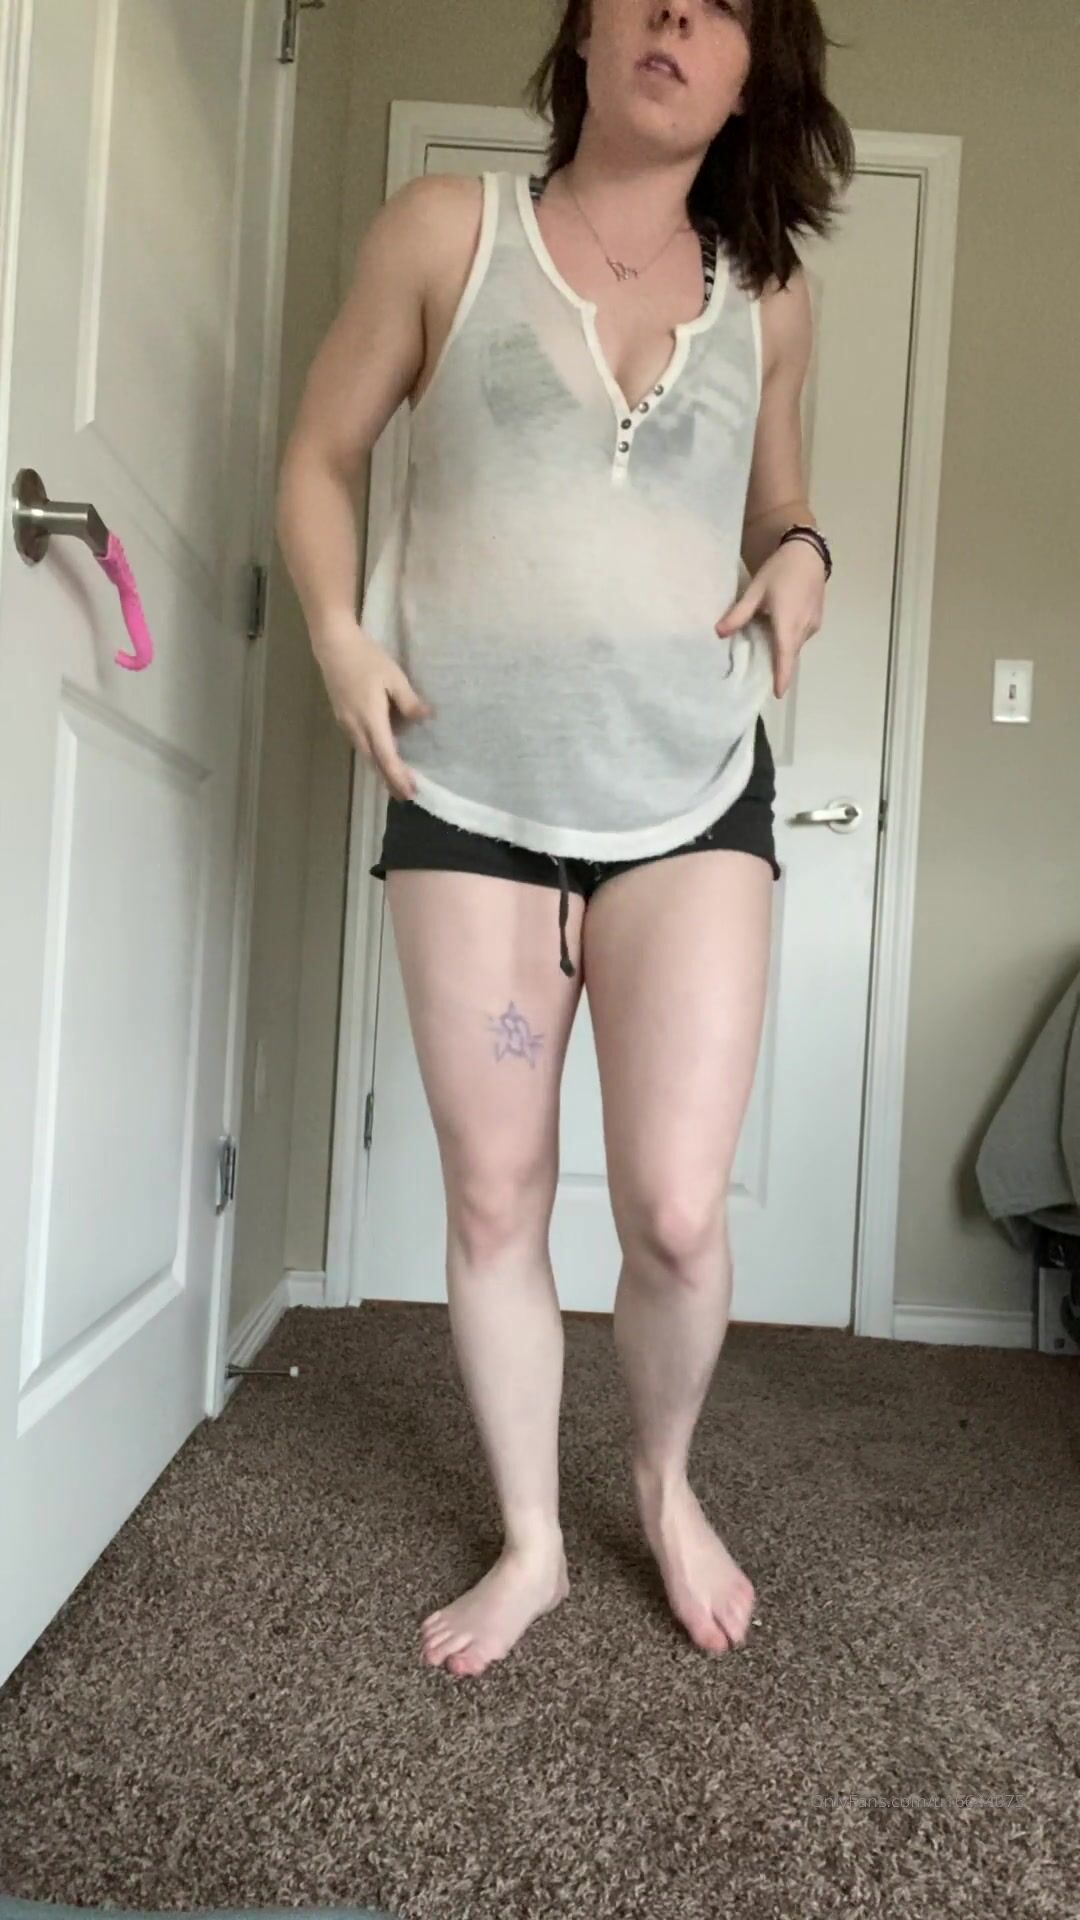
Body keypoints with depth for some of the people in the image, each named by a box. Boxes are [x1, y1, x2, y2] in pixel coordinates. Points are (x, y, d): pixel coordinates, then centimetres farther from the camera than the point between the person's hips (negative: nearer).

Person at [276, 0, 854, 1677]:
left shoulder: (768, 299, 11)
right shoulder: (446, 231, 5)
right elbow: (320, 459, 9)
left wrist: (801, 560, 1)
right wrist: (339, 634, -7)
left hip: (691, 796, 1)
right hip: (470, 795, 0)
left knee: (677, 1211, -5)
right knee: (493, 1201, 5)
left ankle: (669, 1479, 29)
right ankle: (531, 1541, 29)